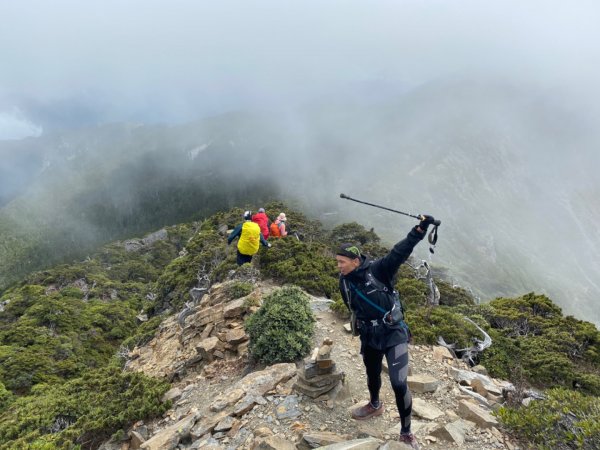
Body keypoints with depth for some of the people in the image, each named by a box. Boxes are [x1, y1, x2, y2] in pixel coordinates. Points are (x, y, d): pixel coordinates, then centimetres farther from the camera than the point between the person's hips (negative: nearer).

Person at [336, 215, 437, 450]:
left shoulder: (377, 270, -20)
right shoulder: (344, 282, -4)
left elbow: (399, 252, -32)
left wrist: (420, 229, -44)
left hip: (394, 334, -5)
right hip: (369, 337, 5)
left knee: (399, 384, -9)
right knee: (372, 375, 25)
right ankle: (375, 405, 57)